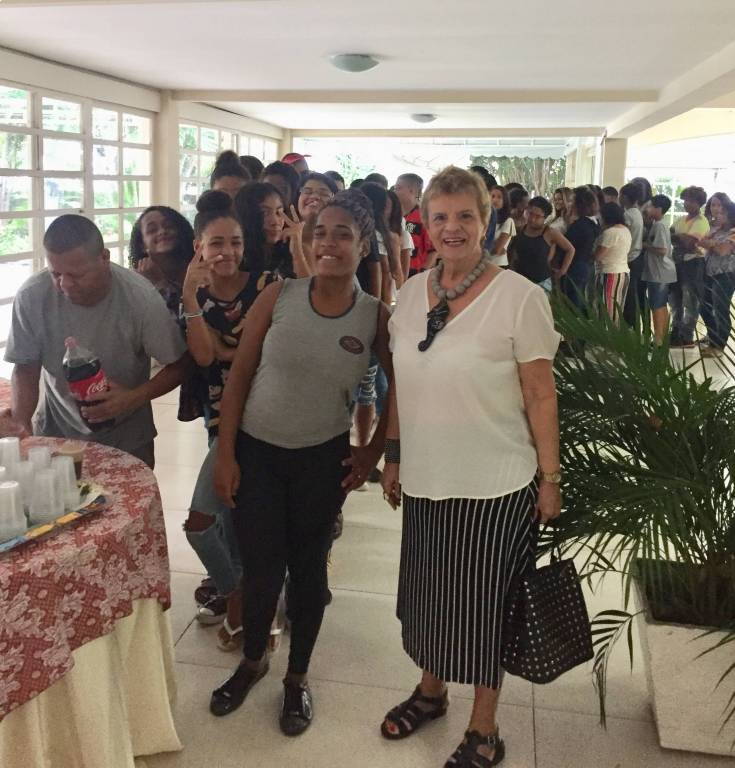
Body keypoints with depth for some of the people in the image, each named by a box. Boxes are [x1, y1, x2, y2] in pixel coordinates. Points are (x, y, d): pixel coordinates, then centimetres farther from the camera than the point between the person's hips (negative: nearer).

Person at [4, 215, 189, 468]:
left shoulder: (141, 297, -23)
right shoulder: (30, 297, -19)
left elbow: (179, 365, -14)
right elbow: (26, 370, -6)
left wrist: (133, 398, -29)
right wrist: (20, 425, -22)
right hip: (56, 431, 1)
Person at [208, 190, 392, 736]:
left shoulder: (376, 316, -9)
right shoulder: (278, 297, -9)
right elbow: (239, 376, -5)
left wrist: (373, 453, 0)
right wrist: (225, 454, -7)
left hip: (323, 459, 0)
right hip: (256, 450, 1)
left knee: (308, 567, 13)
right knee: (260, 565, 9)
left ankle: (298, 676, 36)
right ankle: (253, 660, 39)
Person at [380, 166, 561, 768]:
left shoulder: (519, 296, -13)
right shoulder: (412, 292, 2)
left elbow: (540, 396, -9)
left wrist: (550, 478, -8)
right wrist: (393, 457, 11)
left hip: (494, 486, -5)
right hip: (425, 481, 5)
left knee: (483, 606, 9)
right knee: (429, 595, 20)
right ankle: (431, 691, 46)